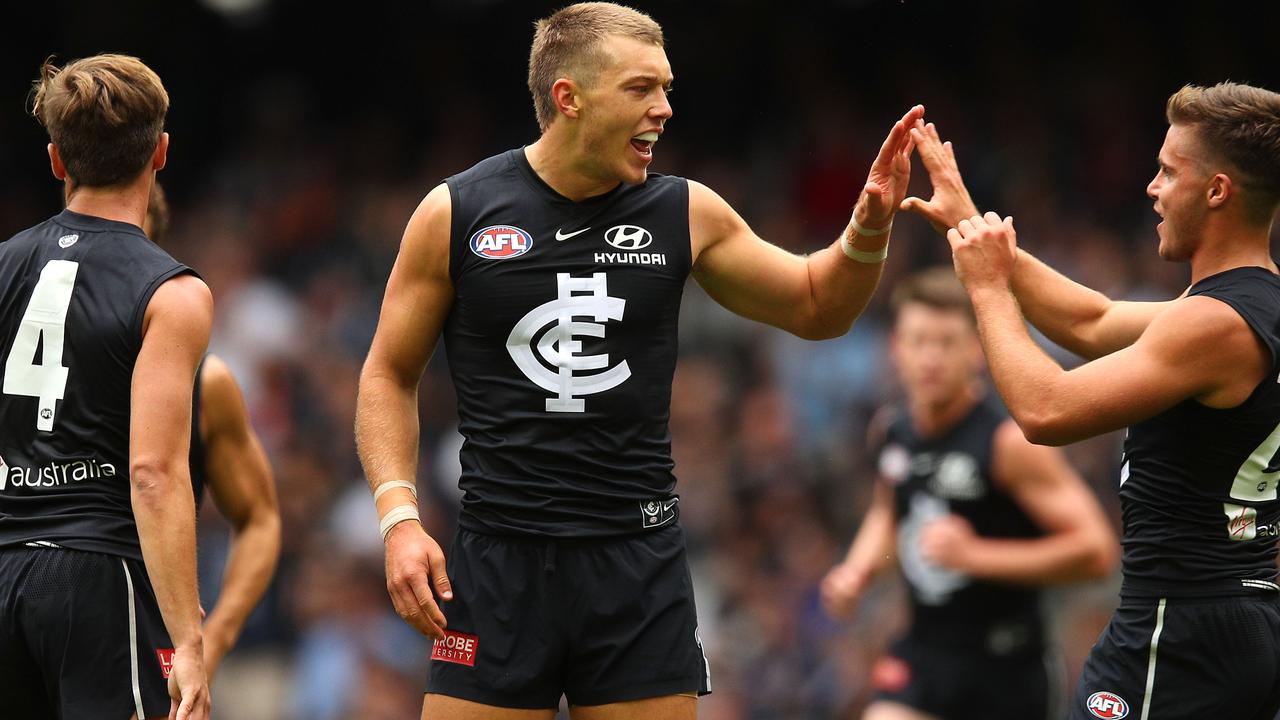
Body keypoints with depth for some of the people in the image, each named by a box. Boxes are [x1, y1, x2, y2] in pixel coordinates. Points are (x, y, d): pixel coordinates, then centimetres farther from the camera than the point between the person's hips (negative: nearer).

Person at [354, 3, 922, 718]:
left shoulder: (686, 214, 3)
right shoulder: (455, 214, -2)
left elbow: (817, 308, 16)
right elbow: (390, 374, 7)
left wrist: (868, 233, -3)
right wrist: (400, 518, -5)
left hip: (640, 566, 2)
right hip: (501, 560, -2)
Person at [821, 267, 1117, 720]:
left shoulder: (1011, 442, -17)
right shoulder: (892, 431, 2)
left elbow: (1095, 550, -22)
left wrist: (975, 554, -27)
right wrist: (858, 571, 6)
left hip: (1006, 665, -5)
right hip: (925, 651, 5)